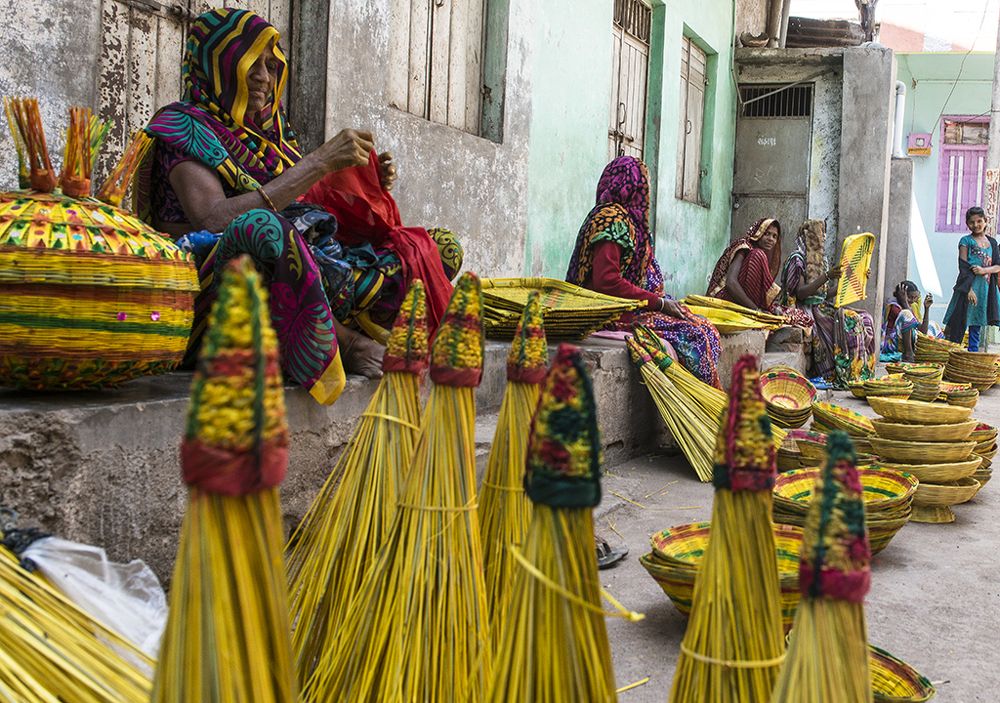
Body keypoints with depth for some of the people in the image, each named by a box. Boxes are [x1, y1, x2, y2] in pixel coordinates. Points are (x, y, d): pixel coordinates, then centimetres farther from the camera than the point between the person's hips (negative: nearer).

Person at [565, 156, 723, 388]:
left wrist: (662, 301, 2)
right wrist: (659, 302, -17)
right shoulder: (613, 219, -13)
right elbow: (606, 282, -22)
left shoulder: (625, 217, 18)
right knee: (693, 334, -18)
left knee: (705, 328, 1)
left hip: (631, 306, 10)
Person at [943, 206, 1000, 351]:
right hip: (968, 287, -5)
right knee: (959, 324, -6)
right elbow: (963, 267, -8)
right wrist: (969, 289, -16)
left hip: (986, 290, 5)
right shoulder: (966, 241, 0)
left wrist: (984, 270, -13)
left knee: (977, 326, 9)